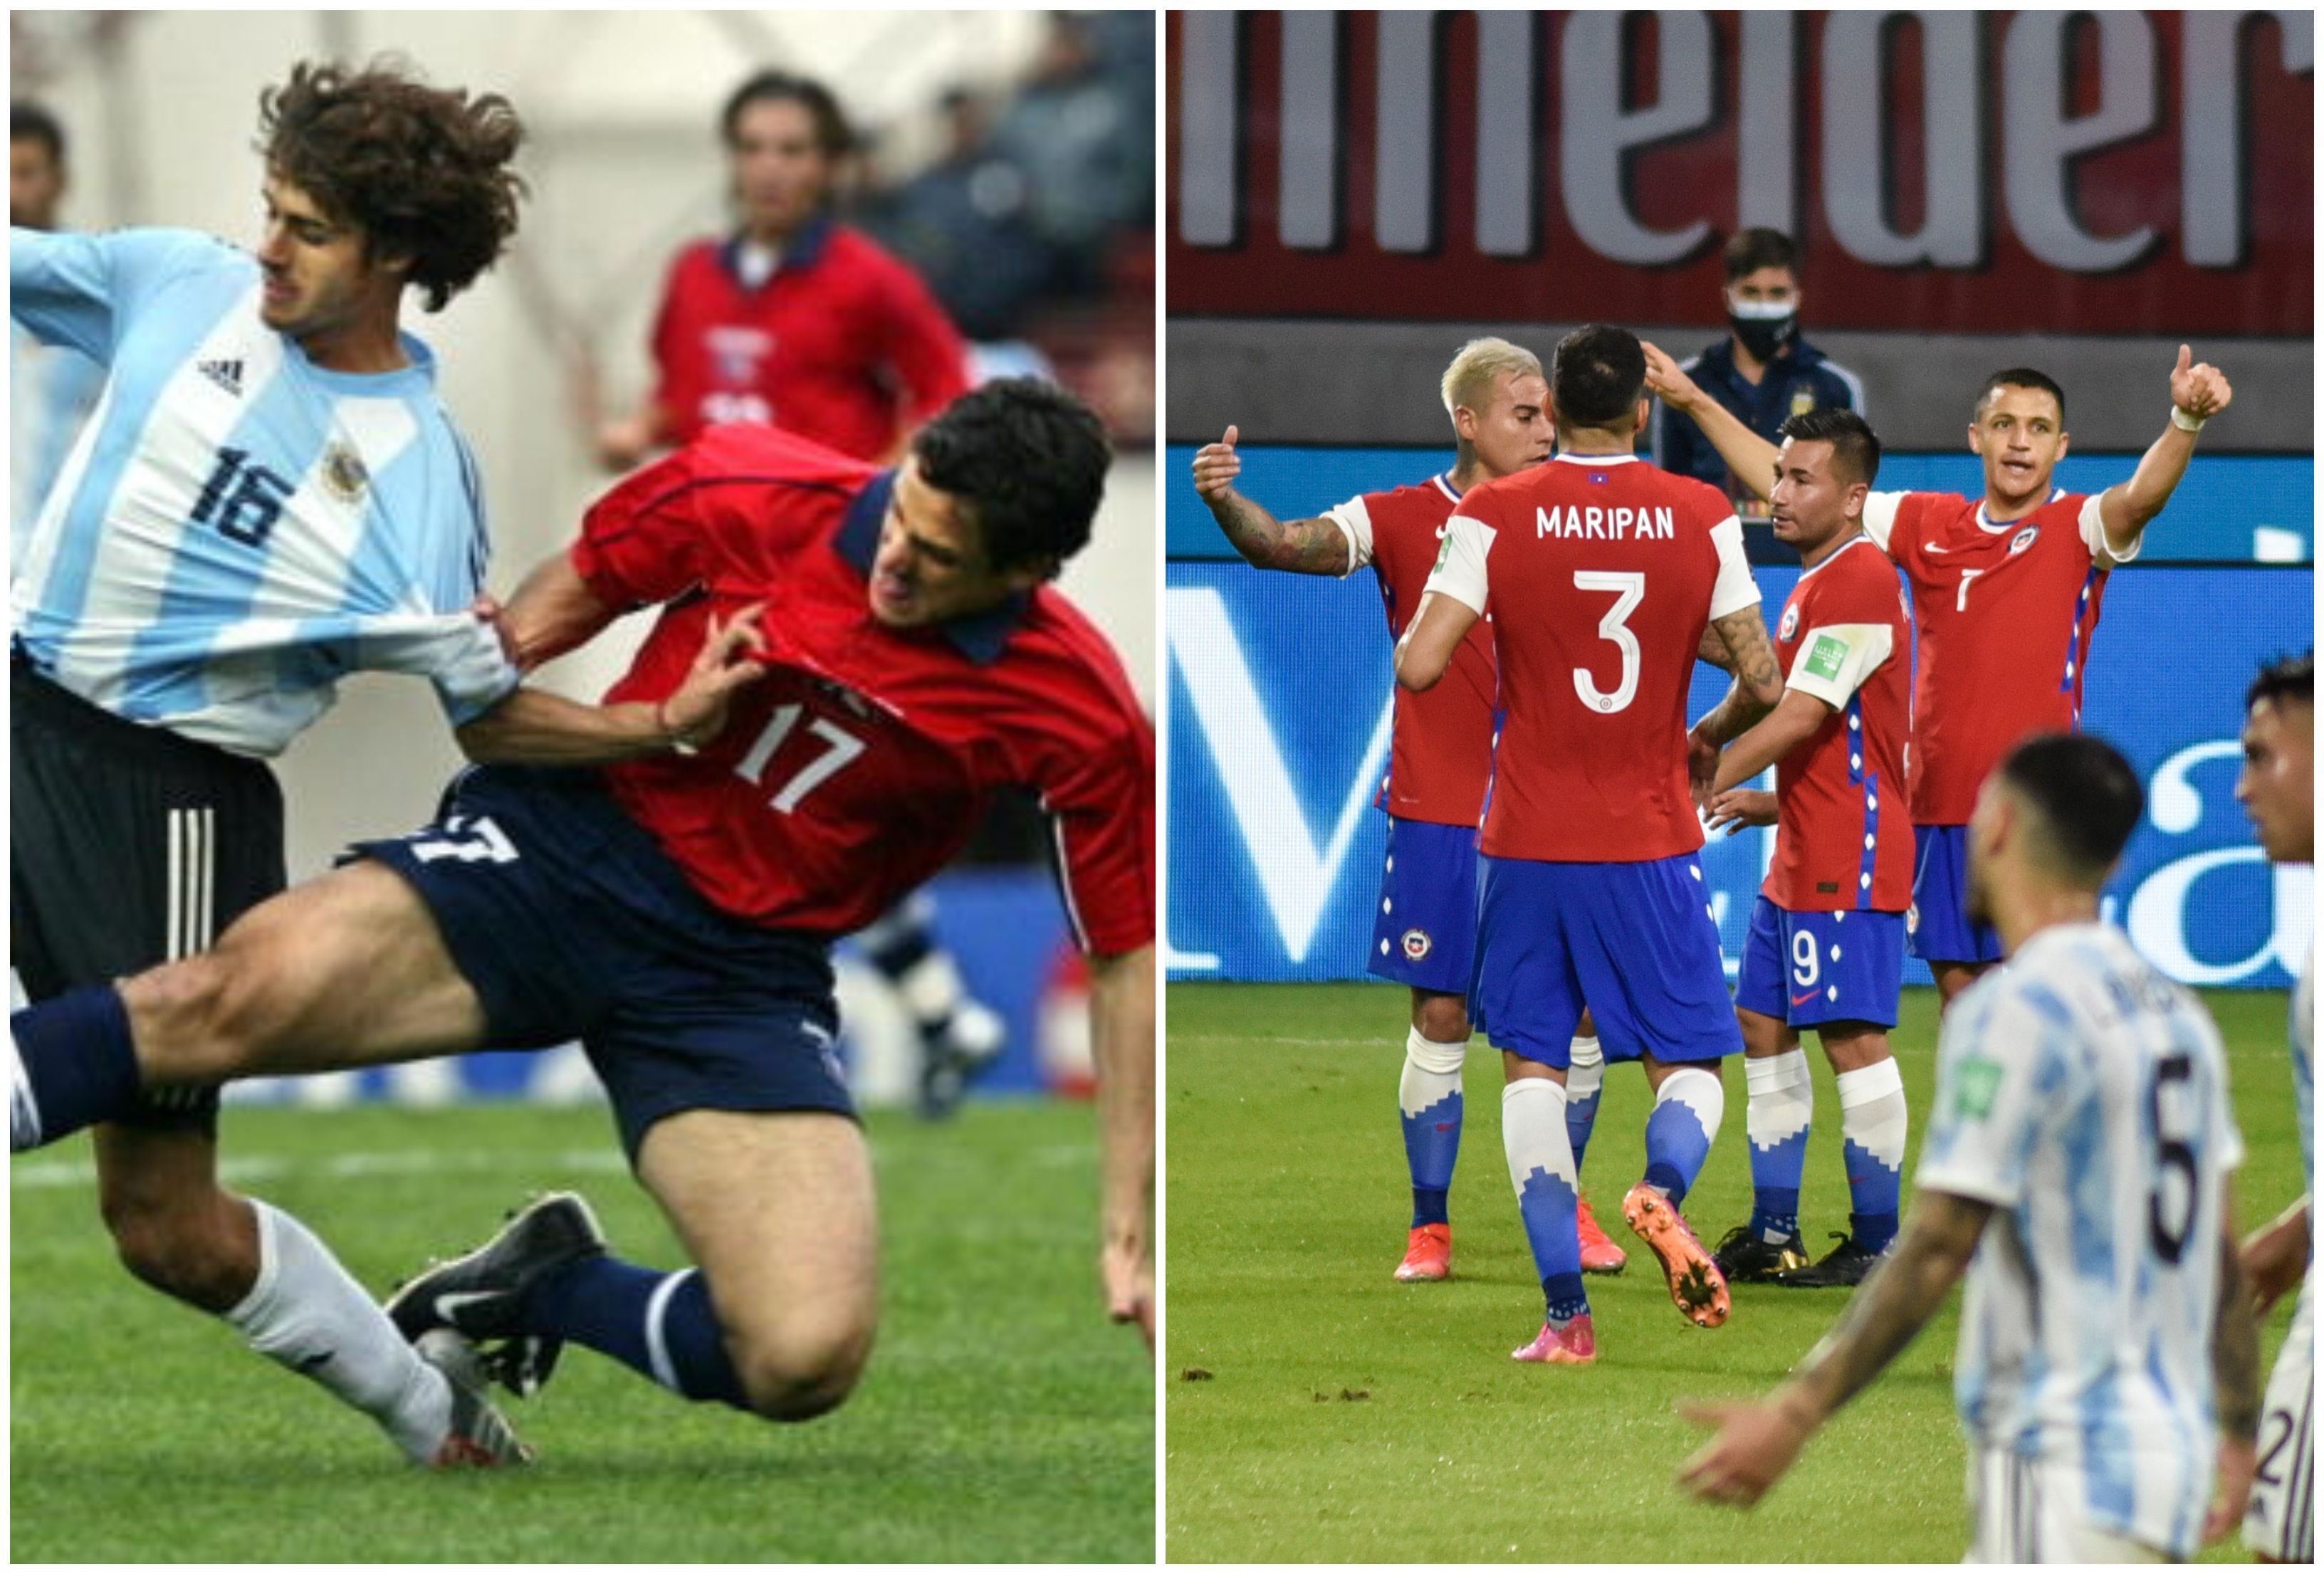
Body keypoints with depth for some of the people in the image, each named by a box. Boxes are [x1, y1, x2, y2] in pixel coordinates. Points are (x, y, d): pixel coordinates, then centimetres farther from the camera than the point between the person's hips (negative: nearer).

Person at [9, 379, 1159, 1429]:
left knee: (808, 1357, -23)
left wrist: (1129, 1235, -1)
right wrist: (660, 726, -14)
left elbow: (1129, 953, 1)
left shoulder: (1076, 716, -11)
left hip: (747, 980, 0)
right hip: (558, 858, 0)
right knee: (227, 1002, -27)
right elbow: (481, 700, 4)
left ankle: (546, 1287, 5)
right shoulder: (744, 492, -9)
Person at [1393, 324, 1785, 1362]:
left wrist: (1416, 628, 11)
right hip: (1652, 844, 0)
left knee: (1533, 1064, 9)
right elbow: (1762, 683, -1)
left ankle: (1567, 1315, 0)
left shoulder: (1493, 517, -6)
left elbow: (1418, 667, -12)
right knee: (1686, 1063, 10)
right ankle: (1663, 1189, -24)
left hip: (1528, 845, 0)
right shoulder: (1701, 518, -2)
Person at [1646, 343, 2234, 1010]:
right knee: (1959, 993, 9)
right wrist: (1696, 403, 16)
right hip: (1940, 811, 5)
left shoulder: (2076, 528, -2)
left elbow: (2142, 496, -23)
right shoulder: (1927, 524, 11)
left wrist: (2185, 421, -42)